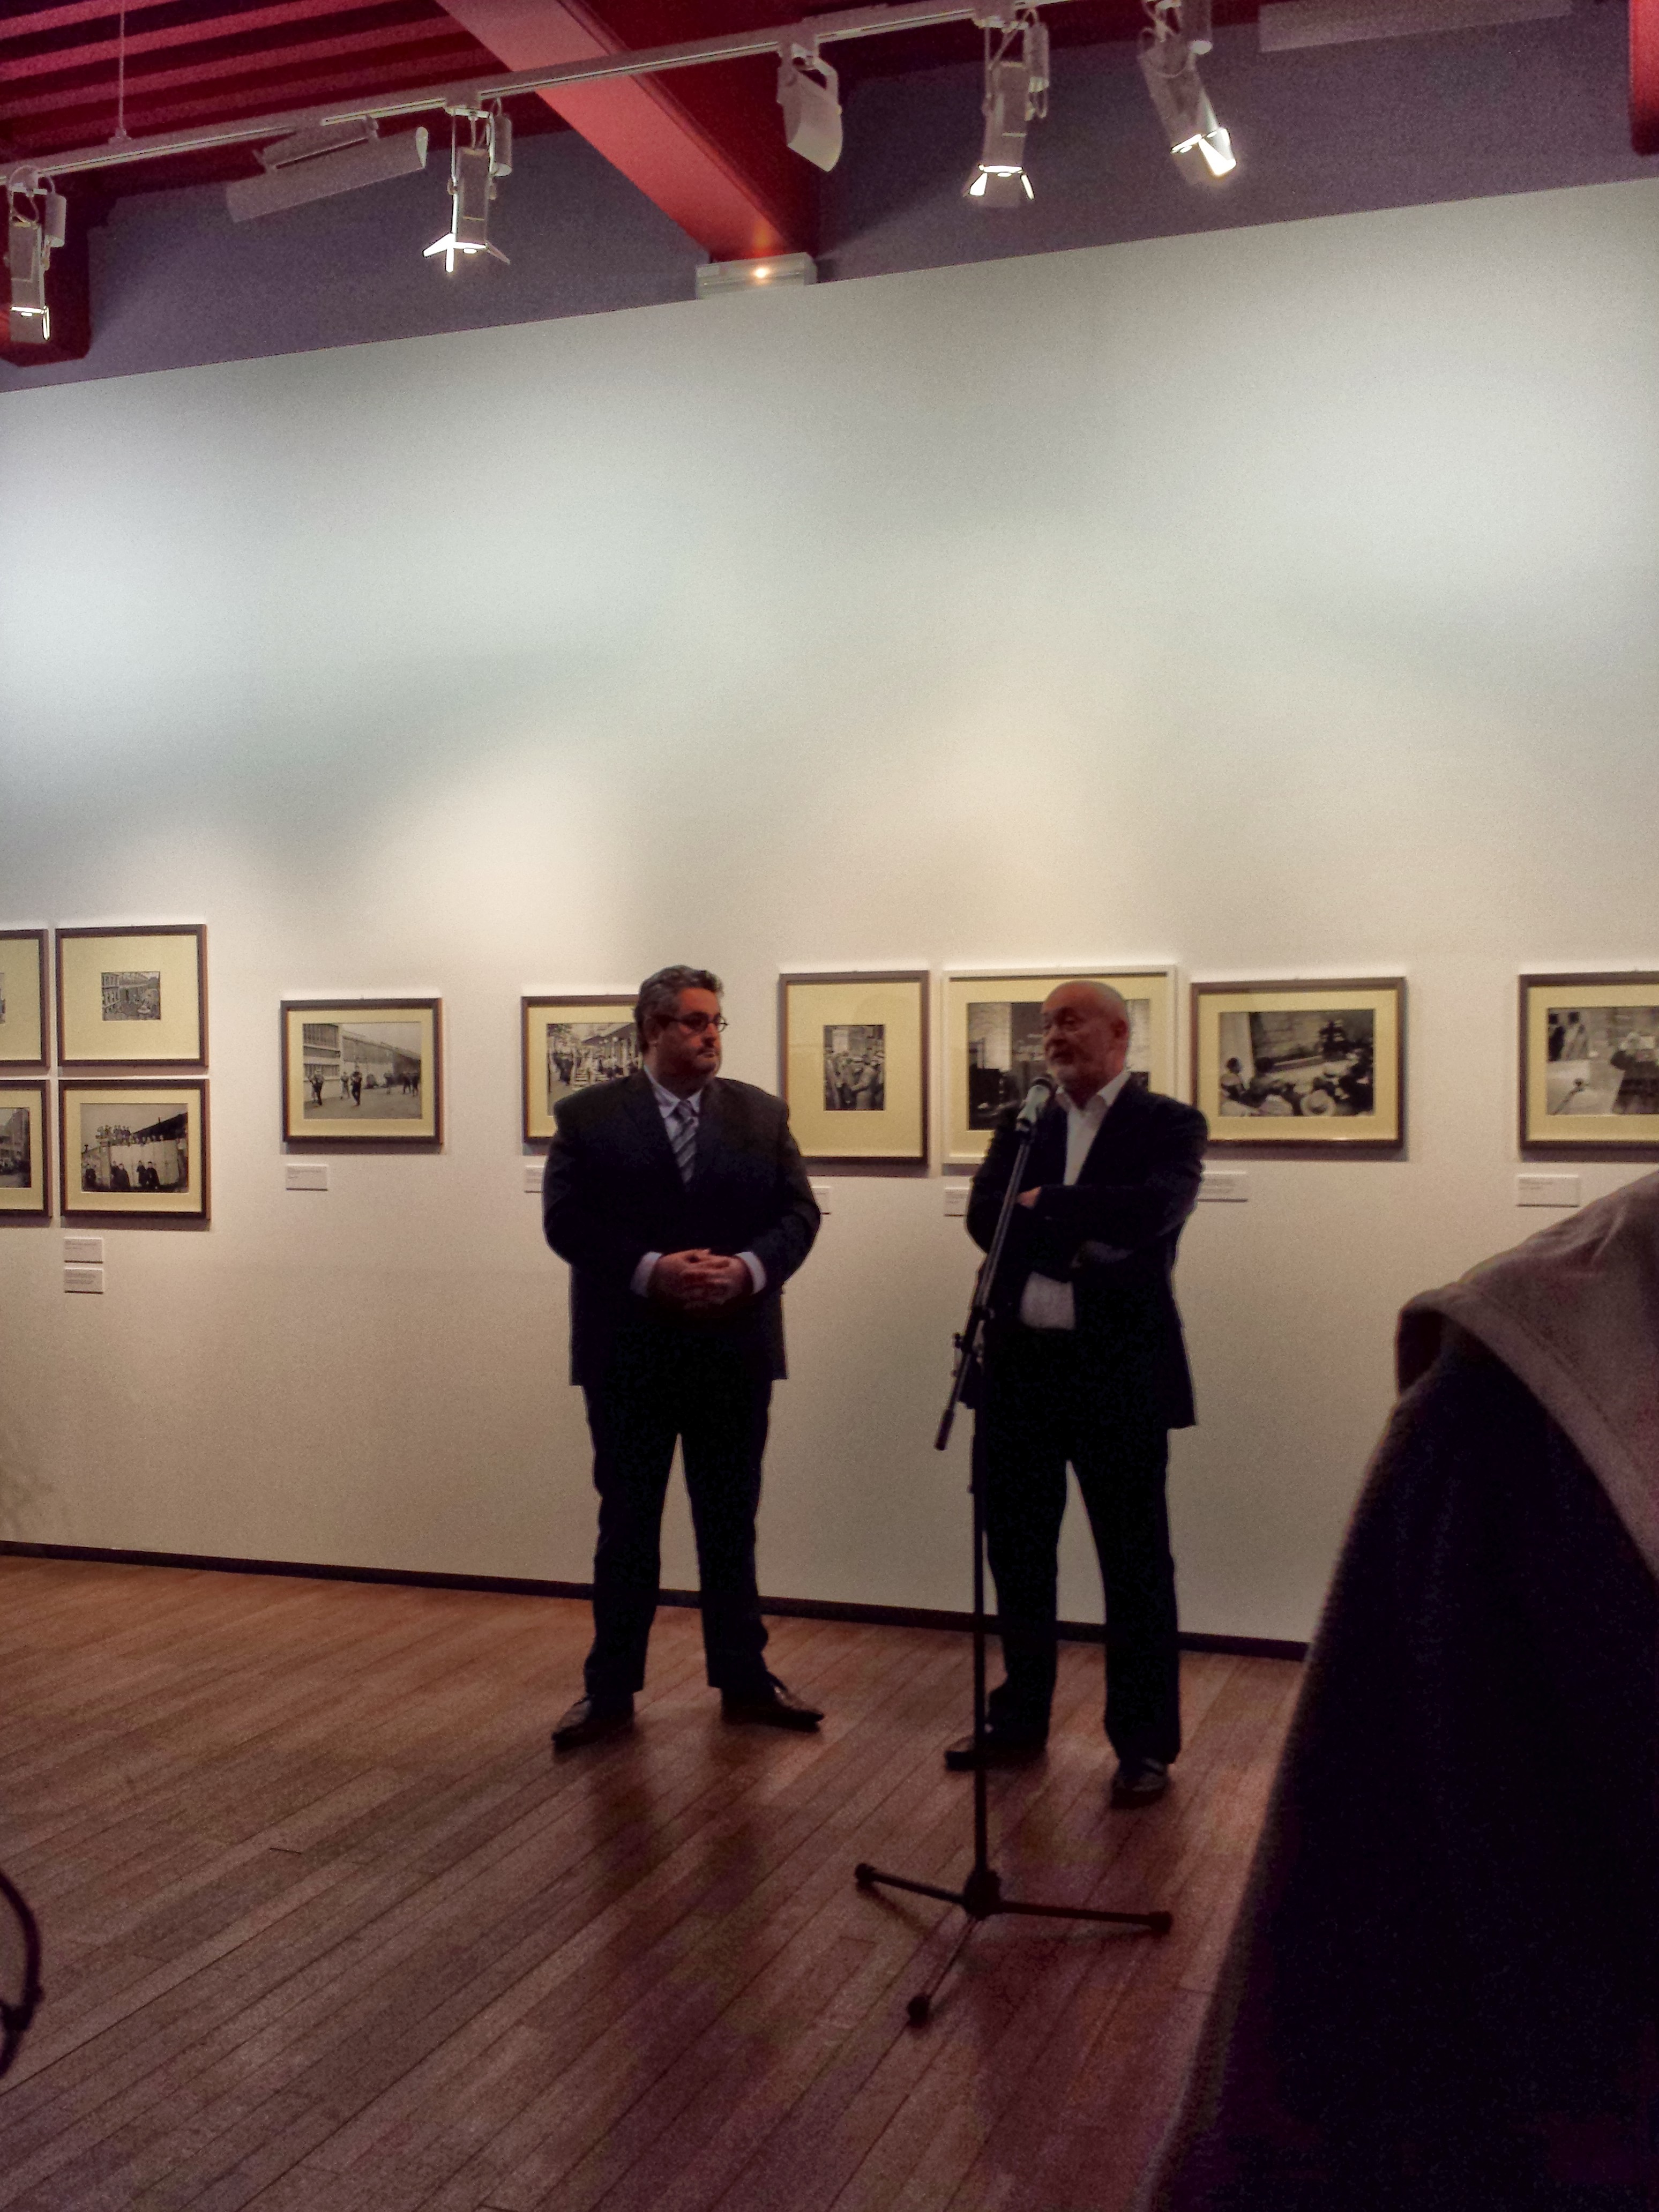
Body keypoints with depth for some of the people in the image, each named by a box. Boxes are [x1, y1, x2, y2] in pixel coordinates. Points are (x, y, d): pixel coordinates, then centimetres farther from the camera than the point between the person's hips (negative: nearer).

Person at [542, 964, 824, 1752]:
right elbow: (566, 1221, -9)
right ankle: (610, 1689, 19)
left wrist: (748, 1268, -17)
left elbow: (798, 1213, 1)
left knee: (731, 1522, 12)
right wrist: (650, 1270, -21)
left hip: (736, 1350, 2)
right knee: (627, 1523, 8)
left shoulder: (762, 1113, 6)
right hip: (628, 1353, -2)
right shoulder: (588, 1116, -1)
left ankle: (743, 1678, 25)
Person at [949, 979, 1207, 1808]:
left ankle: (1144, 1744, 16)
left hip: (1119, 1370, -4)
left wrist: (1046, 1205, -12)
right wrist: (1079, 1245, -16)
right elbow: (984, 1218, -3)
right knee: (1016, 1553, 14)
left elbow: (1155, 1208, -20)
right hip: (1019, 1367, 5)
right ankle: (1020, 1719, 30)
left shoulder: (1168, 1124, -2)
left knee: (1134, 1562, 4)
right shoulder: (1019, 1124, 11)